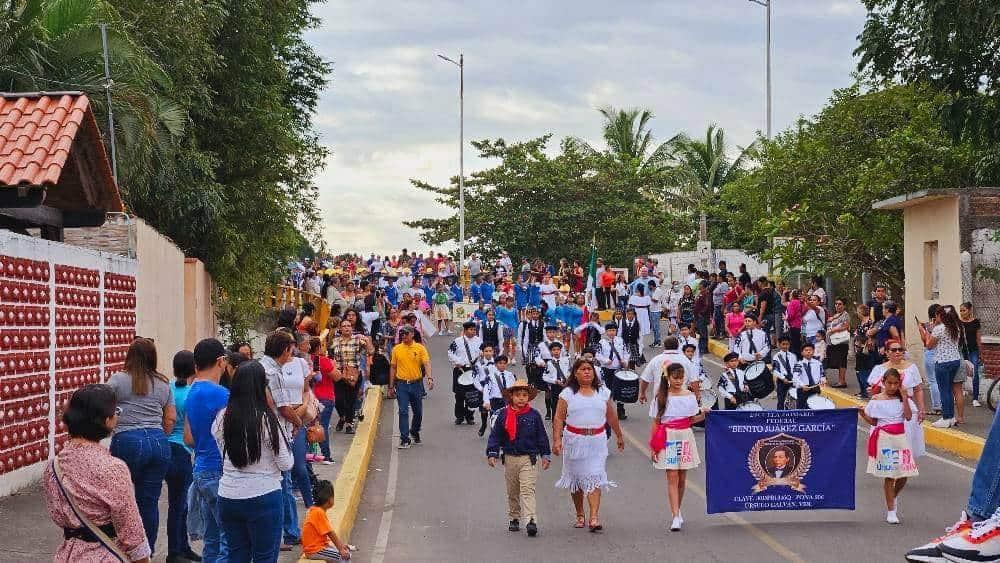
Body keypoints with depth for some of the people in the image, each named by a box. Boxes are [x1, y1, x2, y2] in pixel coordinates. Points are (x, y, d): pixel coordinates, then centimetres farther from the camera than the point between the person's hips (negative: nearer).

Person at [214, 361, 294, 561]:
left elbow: (224, 456, 9)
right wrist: (284, 441, 9)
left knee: (237, 554, 17)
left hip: (228, 497, 4)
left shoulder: (221, 418, -3)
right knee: (265, 557, 7)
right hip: (264, 497, -4)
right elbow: (286, 464, -8)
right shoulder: (266, 420, -15)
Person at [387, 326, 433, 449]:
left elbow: (426, 364, -11)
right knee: (403, 412, -7)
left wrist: (430, 378, -28)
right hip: (402, 384, 0)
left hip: (416, 384, 0)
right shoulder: (396, 349, 4)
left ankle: (414, 432, 37)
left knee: (418, 412, 12)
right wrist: (391, 386, 8)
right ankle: (405, 439, -6)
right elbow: (393, 368, 9)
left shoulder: (420, 348, -1)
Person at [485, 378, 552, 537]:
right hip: (509, 458, 3)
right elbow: (495, 435, 3)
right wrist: (492, 454, -4)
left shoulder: (534, 415, -2)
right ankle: (514, 518, 28)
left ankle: (531, 520, -22)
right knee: (512, 491, 14)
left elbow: (542, 436, 5)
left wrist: (545, 455, 6)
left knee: (528, 490, -13)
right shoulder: (503, 415, -1)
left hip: (529, 458, -3)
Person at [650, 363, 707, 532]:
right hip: (667, 438, -2)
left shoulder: (689, 396, 4)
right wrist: (652, 445, -1)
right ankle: (676, 517, -12)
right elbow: (656, 422, 2)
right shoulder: (662, 397, 0)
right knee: (672, 477, -8)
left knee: (682, 477, 8)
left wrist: (703, 415, -11)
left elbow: (692, 419, 9)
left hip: (685, 437, 2)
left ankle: (677, 510, 26)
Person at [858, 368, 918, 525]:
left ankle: (892, 499, 31)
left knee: (904, 474, 2)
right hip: (885, 439, -3)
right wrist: (863, 414, -14)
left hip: (900, 438, 3)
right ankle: (891, 510, 7)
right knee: (889, 475, -1)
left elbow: (908, 416, -9)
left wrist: (904, 397, -11)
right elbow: (873, 422, 3)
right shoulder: (876, 399, 0)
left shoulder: (901, 398, 5)